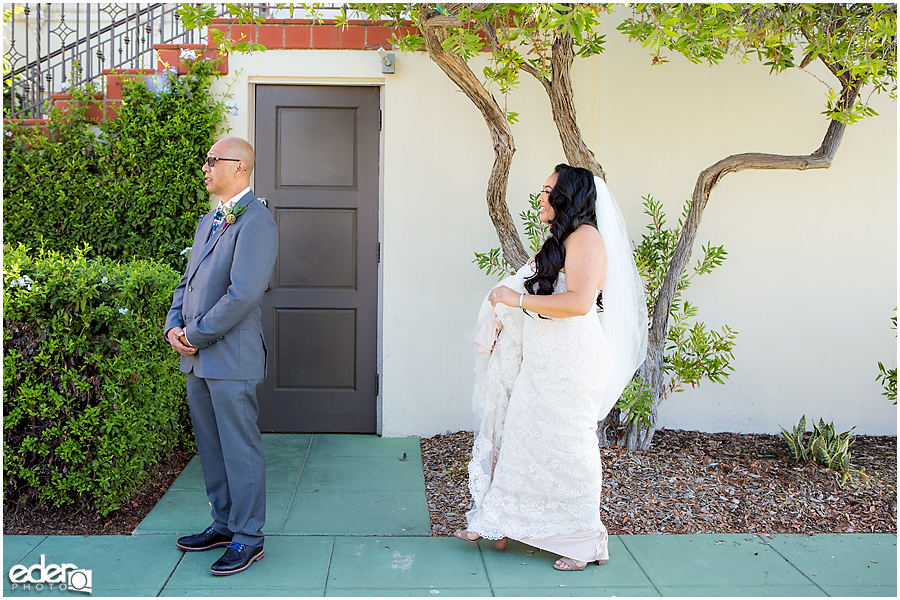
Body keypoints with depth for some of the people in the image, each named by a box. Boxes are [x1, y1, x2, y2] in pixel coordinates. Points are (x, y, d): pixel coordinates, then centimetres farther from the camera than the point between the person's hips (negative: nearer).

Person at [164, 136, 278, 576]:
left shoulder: (256, 222, -13)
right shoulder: (209, 221, 17)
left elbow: (243, 294, -22)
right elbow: (188, 281, 20)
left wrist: (196, 335, -14)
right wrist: (174, 326, 3)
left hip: (232, 359, -9)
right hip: (198, 358, 9)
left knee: (240, 449, 1)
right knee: (211, 447, 17)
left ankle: (248, 538, 14)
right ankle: (224, 525, 32)